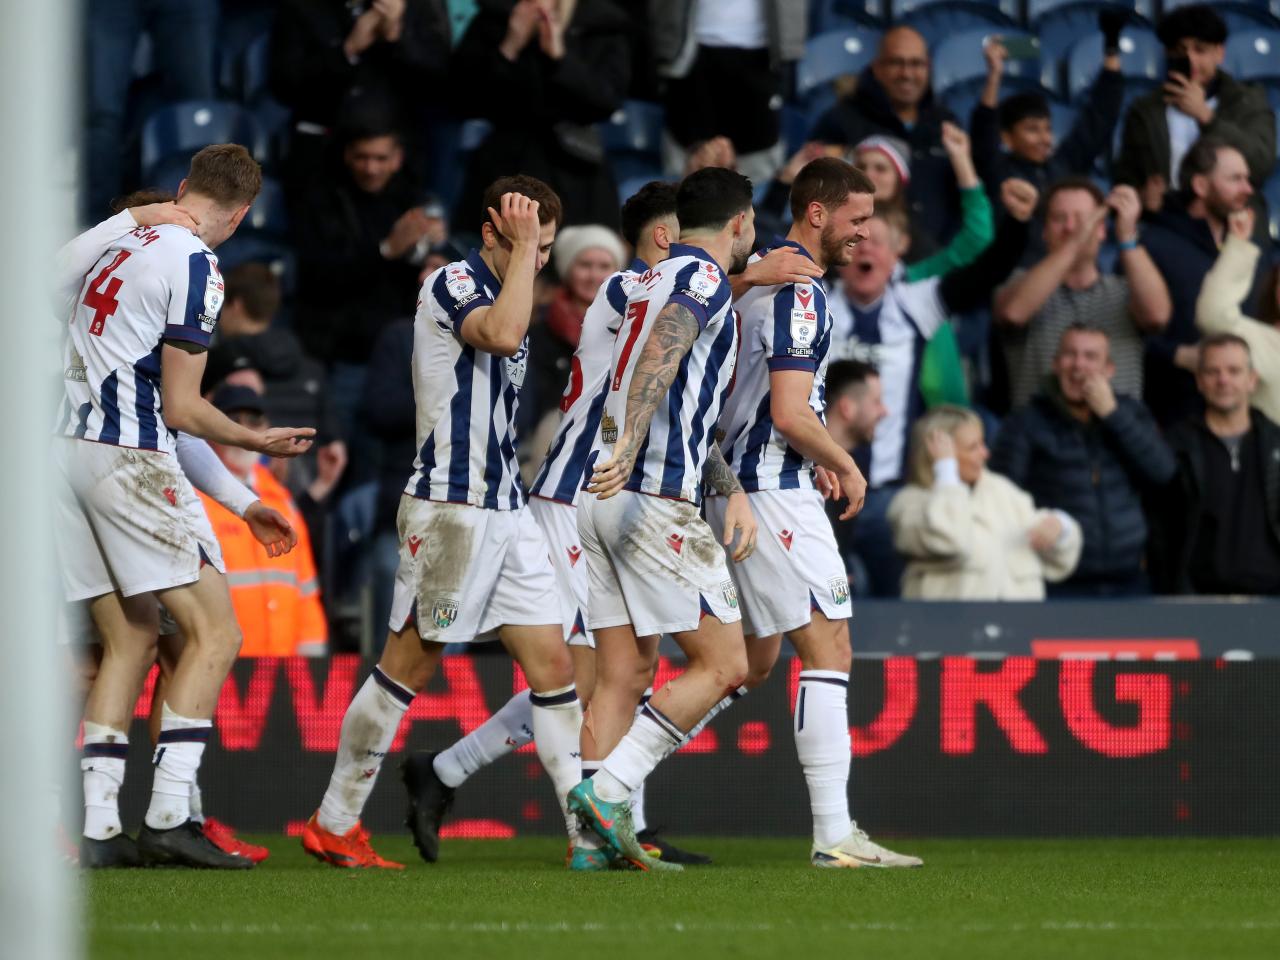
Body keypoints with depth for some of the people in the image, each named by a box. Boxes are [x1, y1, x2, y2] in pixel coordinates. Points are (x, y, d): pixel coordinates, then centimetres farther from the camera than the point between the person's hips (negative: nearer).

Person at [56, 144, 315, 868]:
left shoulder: (121, 246, 16)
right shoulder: (196, 267, -9)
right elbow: (182, 408, -11)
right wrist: (257, 441, 5)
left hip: (68, 448, 9)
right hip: (130, 456, -9)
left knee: (129, 640, 13)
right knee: (215, 632, -5)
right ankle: (168, 819, -14)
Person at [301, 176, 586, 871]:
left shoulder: (503, 294, 18)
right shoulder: (451, 283, -9)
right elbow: (502, 334, -29)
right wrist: (522, 245, -21)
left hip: (505, 509, 8)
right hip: (450, 506, -8)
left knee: (552, 664, 3)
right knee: (411, 663, -3)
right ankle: (333, 824, 6)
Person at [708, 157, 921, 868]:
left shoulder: (758, 280, 16)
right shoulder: (798, 294, -15)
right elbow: (790, 413, -21)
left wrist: (813, 458, 20)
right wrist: (846, 467, -6)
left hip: (734, 484, 10)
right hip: (773, 492, -10)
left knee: (752, 663, 15)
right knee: (828, 648, -10)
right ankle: (833, 832, -15)